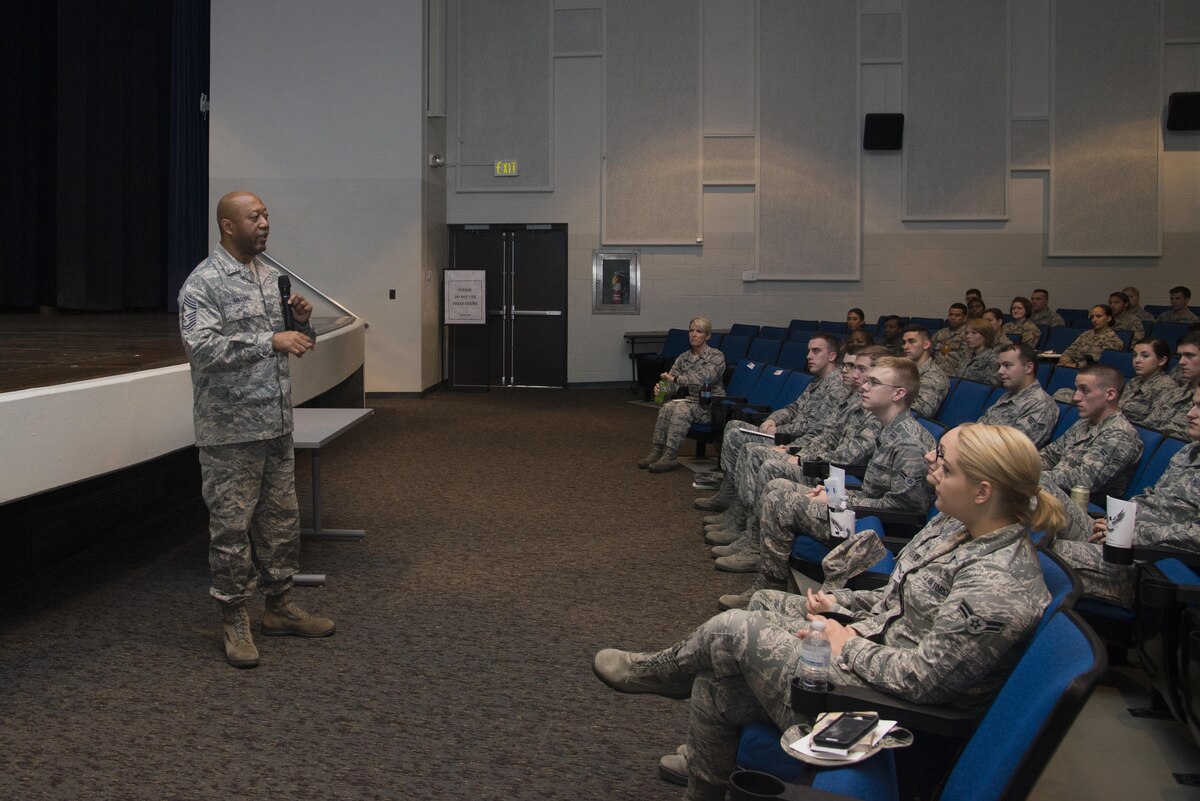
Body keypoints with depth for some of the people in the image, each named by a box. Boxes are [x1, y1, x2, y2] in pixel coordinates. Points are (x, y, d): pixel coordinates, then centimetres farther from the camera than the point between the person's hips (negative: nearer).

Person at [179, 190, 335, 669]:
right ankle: (234, 621, 14)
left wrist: (301, 322, -2)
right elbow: (201, 347, -24)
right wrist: (271, 341, -28)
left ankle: (280, 607, 28)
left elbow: (292, 344, 20)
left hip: (276, 425, 8)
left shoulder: (271, 276, 13)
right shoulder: (203, 283, -11)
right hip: (231, 432, -7)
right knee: (232, 527, 1)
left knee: (281, 519, 15)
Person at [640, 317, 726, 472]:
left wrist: (676, 379, -30)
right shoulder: (684, 358, 10)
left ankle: (668, 457, -33)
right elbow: (671, 383, 4)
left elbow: (703, 379, -23)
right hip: (692, 400, 5)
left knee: (682, 409, -32)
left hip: (712, 406, -5)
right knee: (667, 407, -25)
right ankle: (656, 452, -26)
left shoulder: (716, 357, -6)